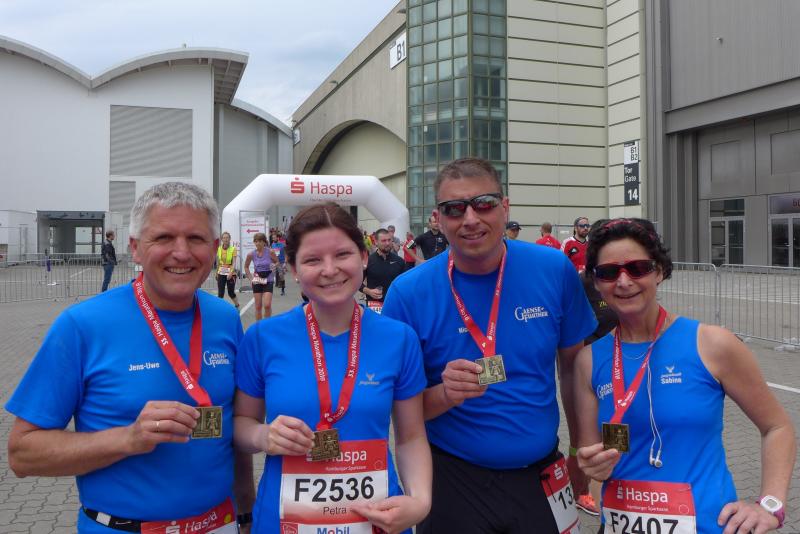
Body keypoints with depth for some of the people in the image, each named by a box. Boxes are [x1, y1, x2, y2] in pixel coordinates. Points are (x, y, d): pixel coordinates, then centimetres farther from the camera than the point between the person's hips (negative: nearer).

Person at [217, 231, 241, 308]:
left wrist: (231, 273, -29)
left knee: (231, 293, 6)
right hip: (221, 273, 3)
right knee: (220, 293, -3)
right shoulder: (219, 249, 2)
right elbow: (218, 262, 13)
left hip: (231, 273, -3)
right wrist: (217, 273, 16)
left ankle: (237, 306, 32)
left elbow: (234, 263, -15)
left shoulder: (233, 249, -9)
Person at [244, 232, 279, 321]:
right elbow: (246, 267, 12)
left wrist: (274, 266, -16)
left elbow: (277, 262, 6)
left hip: (268, 281, -2)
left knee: (267, 305, -12)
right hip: (257, 281, 2)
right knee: (258, 306, 6)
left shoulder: (270, 252, -10)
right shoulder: (251, 254, -4)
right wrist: (250, 278, 3)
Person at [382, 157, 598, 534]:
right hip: (453, 483, -1)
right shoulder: (408, 293, -14)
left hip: (542, 477, 2)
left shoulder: (554, 270, -9)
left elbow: (574, 365, 4)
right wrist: (445, 394, -27)